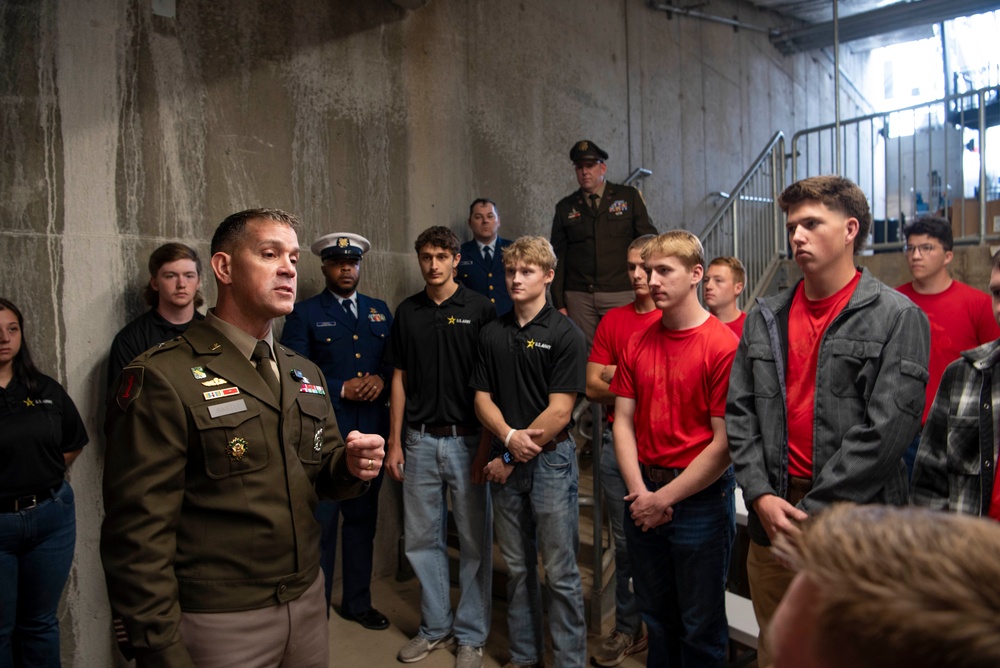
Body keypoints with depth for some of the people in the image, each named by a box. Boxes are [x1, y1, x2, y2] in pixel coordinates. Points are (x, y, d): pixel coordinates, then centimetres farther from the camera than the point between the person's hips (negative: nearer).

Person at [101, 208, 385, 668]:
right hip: (219, 624, -6)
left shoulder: (306, 374, 9)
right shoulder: (162, 378, -15)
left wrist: (349, 466, -9)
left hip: (308, 603, 7)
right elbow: (138, 535, -17)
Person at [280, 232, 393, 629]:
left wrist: (381, 379, -8)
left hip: (371, 432, 4)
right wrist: (341, 390, -15)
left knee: (363, 518, 15)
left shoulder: (380, 311, 13)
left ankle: (358, 601, 30)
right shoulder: (304, 314, 0)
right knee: (320, 522, 2)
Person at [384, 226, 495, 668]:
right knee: (421, 538, 11)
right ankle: (436, 626, 29)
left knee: (474, 541, 6)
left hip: (466, 439, -3)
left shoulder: (479, 309, -4)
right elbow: (399, 379, 9)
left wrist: (487, 444, -11)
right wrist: (394, 442, 6)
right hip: (420, 440, 4)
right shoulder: (407, 312, 7)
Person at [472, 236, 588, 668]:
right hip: (505, 461, 5)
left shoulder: (565, 334, -7)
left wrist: (512, 458, -9)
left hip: (551, 460, -5)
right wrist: (510, 437, -13)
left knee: (560, 574, 2)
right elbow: (482, 398, 6)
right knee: (517, 567, 15)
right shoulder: (492, 334, 9)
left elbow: (559, 411, -11)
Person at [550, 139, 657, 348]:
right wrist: (559, 304, 4)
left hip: (621, 293, -1)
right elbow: (558, 258, 10)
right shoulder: (565, 207, 11)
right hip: (579, 297, 1)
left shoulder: (629, 196, 8)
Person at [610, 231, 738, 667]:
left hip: (700, 497, -5)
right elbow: (623, 421, 4)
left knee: (700, 626, 12)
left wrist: (665, 498, -12)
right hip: (643, 495, 5)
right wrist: (639, 492, -7)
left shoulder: (724, 345, -14)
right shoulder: (638, 343, 4)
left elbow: (724, 443, -16)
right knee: (656, 615, 21)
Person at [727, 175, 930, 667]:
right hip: (771, 518, 4)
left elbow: (888, 428, -13)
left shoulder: (897, 317, -6)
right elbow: (740, 412, 6)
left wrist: (811, 511, -14)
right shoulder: (765, 318, 8)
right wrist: (761, 495, -6)